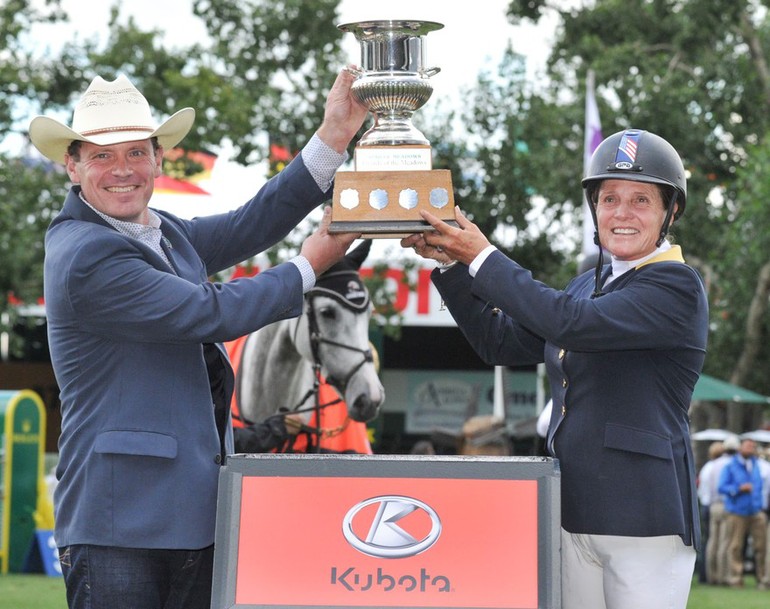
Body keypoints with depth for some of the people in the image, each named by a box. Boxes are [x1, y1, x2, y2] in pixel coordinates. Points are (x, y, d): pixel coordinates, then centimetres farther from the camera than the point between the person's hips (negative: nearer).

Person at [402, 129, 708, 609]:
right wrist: (450, 265, 6)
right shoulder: (591, 284, 18)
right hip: (576, 515, 8)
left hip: (643, 517, -8)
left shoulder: (677, 286, -9)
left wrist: (484, 259, -14)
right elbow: (501, 342, 18)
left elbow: (571, 323, -21)